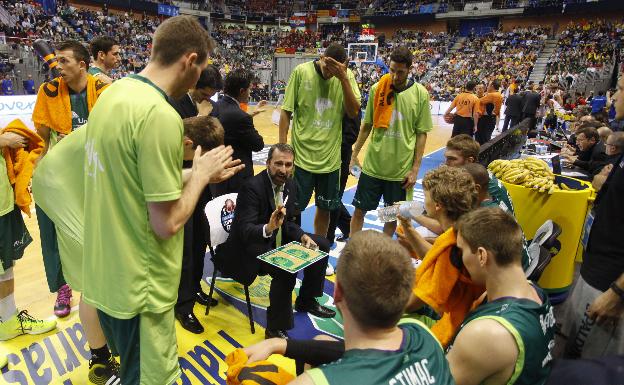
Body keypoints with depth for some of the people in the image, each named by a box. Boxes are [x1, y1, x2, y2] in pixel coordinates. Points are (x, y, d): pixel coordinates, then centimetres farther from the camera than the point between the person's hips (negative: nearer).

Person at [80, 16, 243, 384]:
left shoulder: (113, 93, 3)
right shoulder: (160, 115, -26)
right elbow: (167, 224, -24)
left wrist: (197, 174, 12)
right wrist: (200, 174, -8)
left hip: (105, 273, 9)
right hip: (138, 286, -9)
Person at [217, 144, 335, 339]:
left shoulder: (290, 185, 0)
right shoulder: (252, 187, -24)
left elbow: (289, 222, 7)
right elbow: (245, 230, -30)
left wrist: (302, 236, -12)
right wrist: (268, 228, -50)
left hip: (277, 239, 9)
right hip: (251, 245, -8)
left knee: (321, 244, 7)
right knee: (286, 270, -32)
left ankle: (306, 301, 23)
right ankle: (276, 329, -12)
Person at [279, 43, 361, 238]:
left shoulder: (347, 76, 1)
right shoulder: (301, 72, -6)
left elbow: (353, 112, -8)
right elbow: (286, 112, -3)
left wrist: (343, 78, -18)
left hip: (331, 157, 3)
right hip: (302, 155, -3)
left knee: (325, 208, 16)